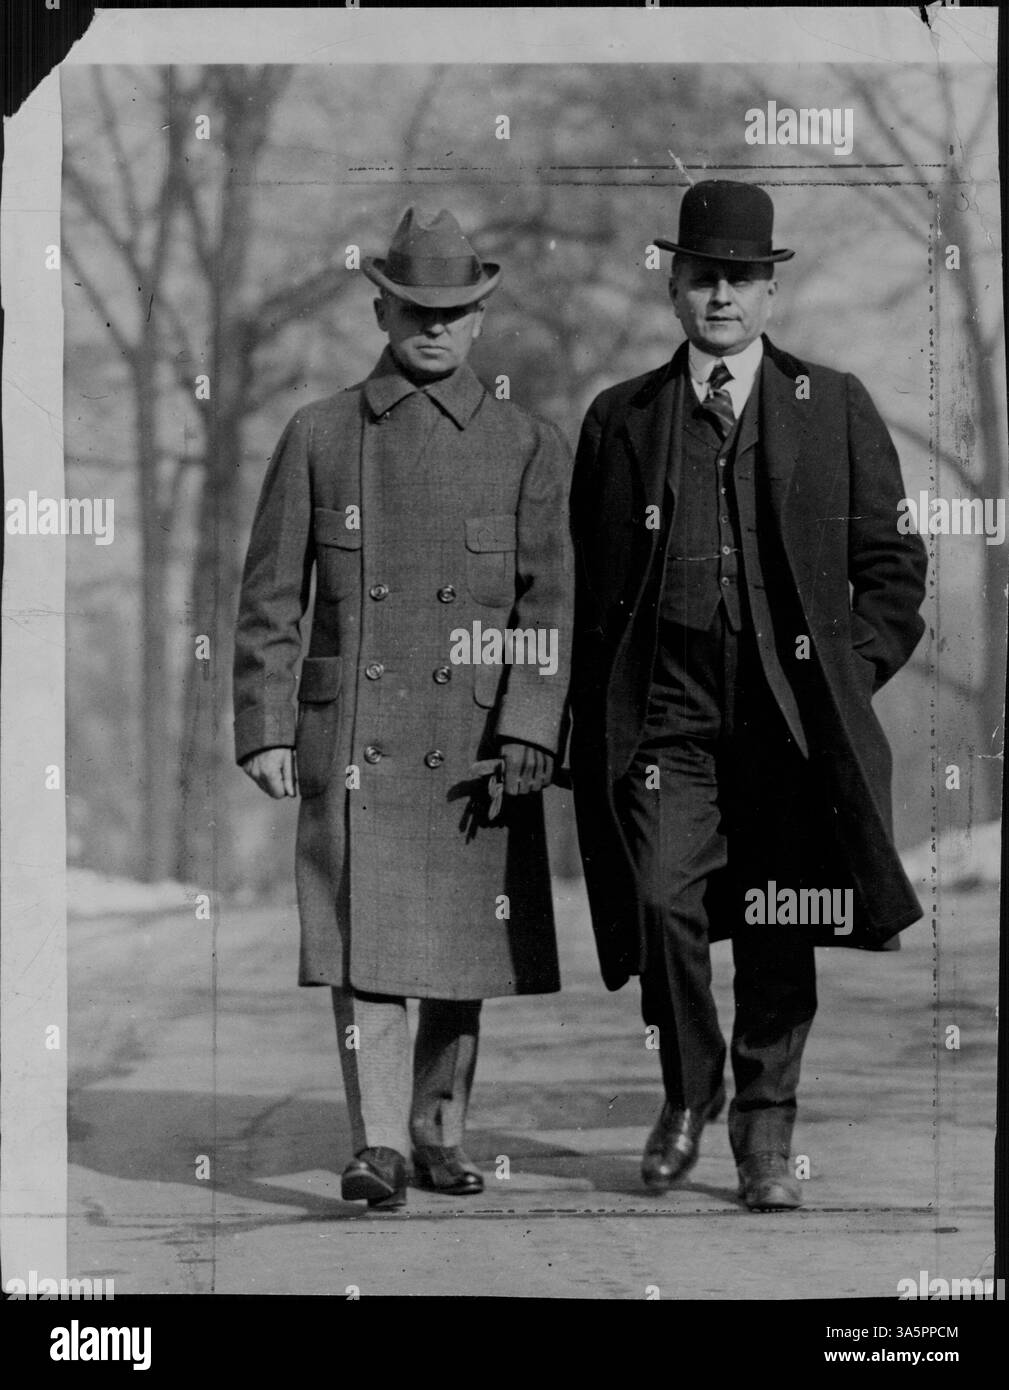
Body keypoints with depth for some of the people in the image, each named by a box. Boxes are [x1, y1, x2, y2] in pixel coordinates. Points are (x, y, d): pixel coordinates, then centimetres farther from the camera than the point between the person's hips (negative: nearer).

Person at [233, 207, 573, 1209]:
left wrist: (527, 734, -11)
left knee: (463, 946, 8)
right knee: (362, 939, -9)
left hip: (475, 740, 1)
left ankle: (438, 1134, 23)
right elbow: (269, 598, 7)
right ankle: (377, 1145, -5)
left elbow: (548, 601, 0)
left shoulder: (528, 446, 6)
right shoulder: (318, 436, 6)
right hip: (352, 740, -1)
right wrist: (263, 731, -1)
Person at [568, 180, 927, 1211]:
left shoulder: (834, 407, 9)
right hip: (668, 698, 0)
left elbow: (891, 561, 11)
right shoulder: (620, 418, 10)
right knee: (663, 898, -15)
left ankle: (765, 1127, 20)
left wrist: (850, 671, 0)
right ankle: (688, 1089, 9)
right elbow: (592, 581, 11)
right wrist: (595, 723, 4)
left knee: (778, 929, 4)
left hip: (792, 704, 0)